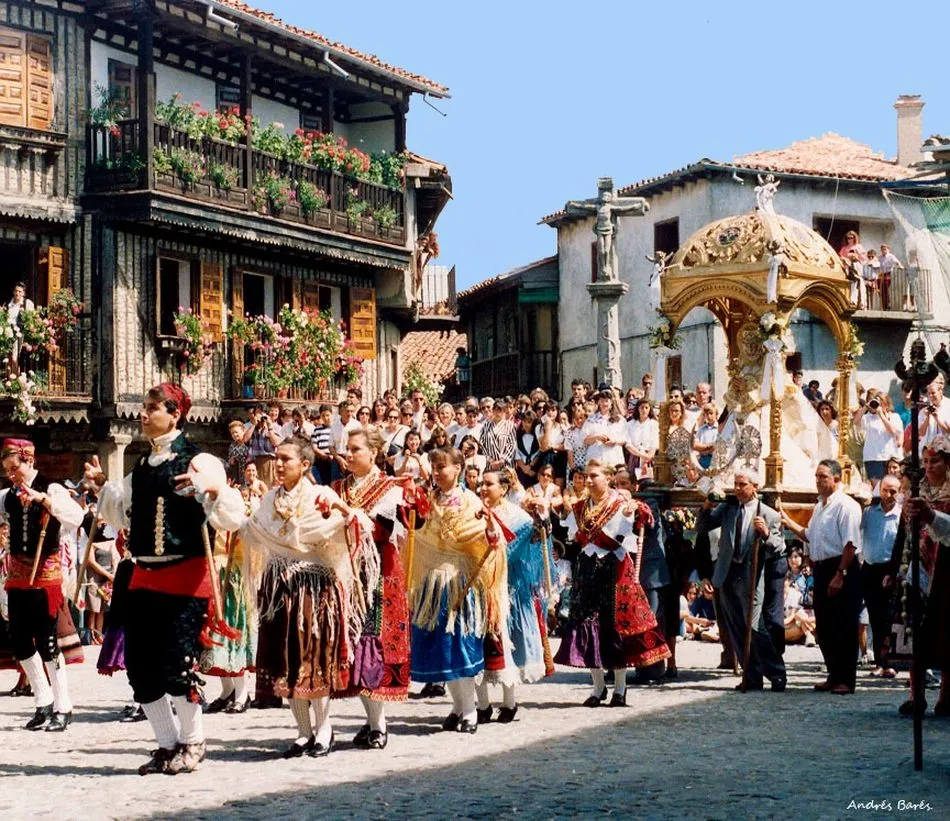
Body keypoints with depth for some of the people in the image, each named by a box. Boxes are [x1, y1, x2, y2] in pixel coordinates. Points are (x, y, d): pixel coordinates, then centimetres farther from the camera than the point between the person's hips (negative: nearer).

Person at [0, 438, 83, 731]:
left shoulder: (51, 490, -8)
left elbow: (76, 517, -24)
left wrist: (42, 498, -31)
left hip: (45, 574, -6)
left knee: (46, 640, -7)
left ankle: (63, 708, 2)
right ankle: (43, 702, 20)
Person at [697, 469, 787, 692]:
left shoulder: (769, 515, -2)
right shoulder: (727, 508, 9)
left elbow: (779, 550, -6)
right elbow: (701, 528, 11)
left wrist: (766, 534, -24)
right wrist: (706, 509, -7)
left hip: (750, 579, -5)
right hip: (728, 577, 5)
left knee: (755, 628, -13)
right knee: (737, 632, 8)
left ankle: (777, 675, -3)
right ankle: (752, 678, 16)